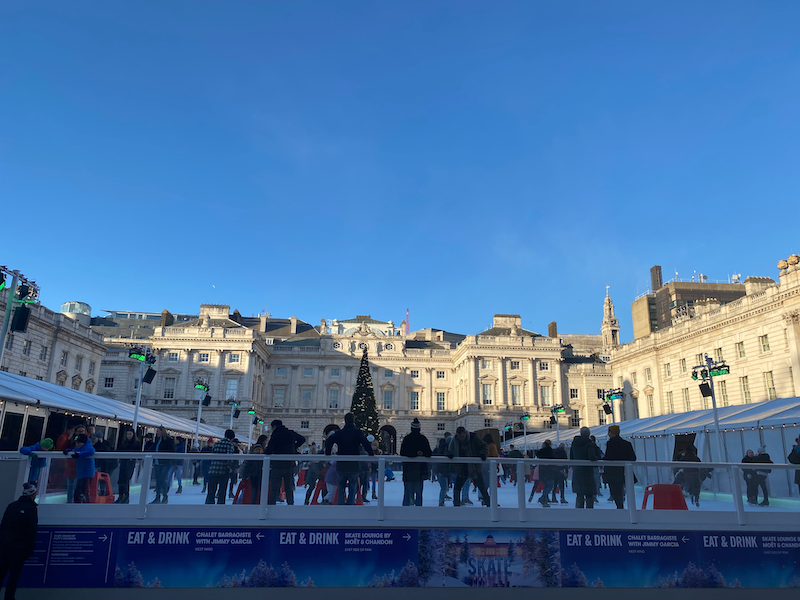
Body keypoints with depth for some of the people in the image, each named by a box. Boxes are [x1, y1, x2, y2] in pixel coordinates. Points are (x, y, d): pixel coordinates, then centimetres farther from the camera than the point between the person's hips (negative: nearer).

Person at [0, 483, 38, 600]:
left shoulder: (12, 505, 7)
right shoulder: (32, 508, -10)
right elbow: (32, 531, -11)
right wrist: (31, 549, -4)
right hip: (20, 547, -5)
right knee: (14, 574, 3)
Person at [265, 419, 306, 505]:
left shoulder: (275, 435, -9)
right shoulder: (291, 433, 8)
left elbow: (269, 451, -15)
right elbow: (302, 439, 24)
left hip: (278, 464, -5)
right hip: (290, 464, 5)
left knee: (274, 488, -3)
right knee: (289, 487, 15)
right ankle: (290, 504, 17)